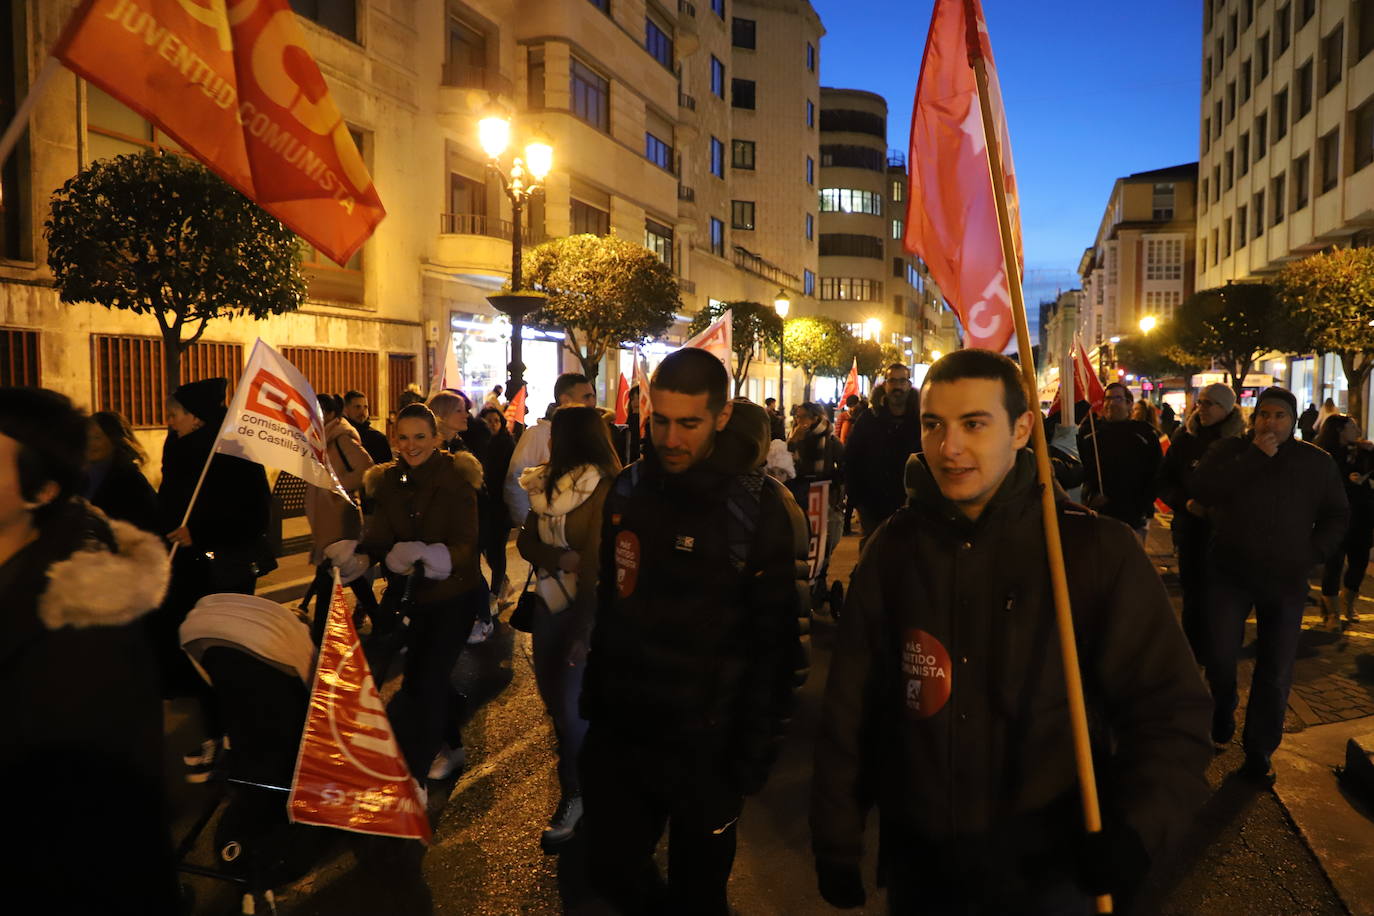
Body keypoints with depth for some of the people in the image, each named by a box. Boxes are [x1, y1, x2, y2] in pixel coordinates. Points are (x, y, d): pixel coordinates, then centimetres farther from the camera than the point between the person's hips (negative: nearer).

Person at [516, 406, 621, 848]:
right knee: (551, 693, 17)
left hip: (584, 608, -7)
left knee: (571, 704, -2)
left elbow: (598, 561, -20)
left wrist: (584, 630, -22)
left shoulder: (603, 489, -16)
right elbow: (527, 542, 4)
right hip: (549, 602, 7)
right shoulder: (545, 483, 6)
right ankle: (577, 765, 40)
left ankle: (574, 793, 19)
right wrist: (561, 557, -17)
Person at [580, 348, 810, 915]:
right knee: (610, 870, 17)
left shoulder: (759, 508, -15)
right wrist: (593, 693, 11)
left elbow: (778, 644, -14)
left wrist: (753, 756, -13)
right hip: (617, 733, 5)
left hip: (704, 747, -4)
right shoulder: (628, 490, 1)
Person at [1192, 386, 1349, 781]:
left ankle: (1259, 752, 17)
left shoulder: (1317, 462, 7)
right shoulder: (1228, 451, 2)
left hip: (1286, 578, 2)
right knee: (1220, 656, -5)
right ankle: (1223, 712, 27)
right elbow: (1202, 490, -16)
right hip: (1229, 571, -1)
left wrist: (1314, 551, 2)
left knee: (1276, 672, 3)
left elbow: (1336, 513, 16)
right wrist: (1254, 457, -18)